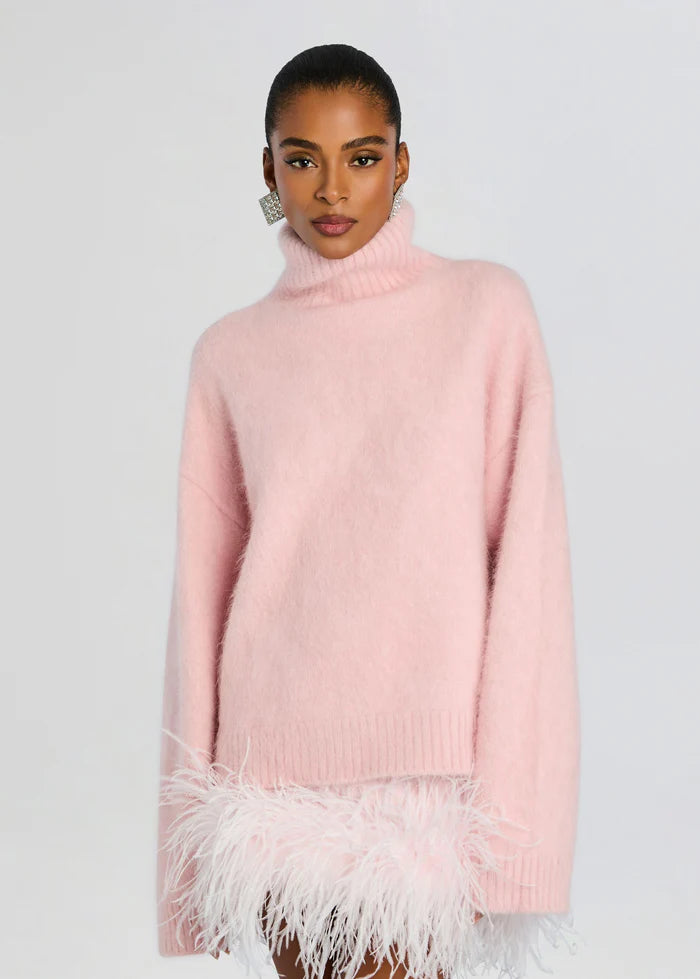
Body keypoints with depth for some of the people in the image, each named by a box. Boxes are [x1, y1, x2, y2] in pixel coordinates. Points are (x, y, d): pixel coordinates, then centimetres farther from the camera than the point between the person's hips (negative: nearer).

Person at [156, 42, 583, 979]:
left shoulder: (487, 307, 1)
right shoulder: (232, 353, 6)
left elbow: (527, 549, -3)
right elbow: (201, 591, 7)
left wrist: (511, 790, -8)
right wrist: (197, 822, 7)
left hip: (427, 759, -2)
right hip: (276, 756, 2)